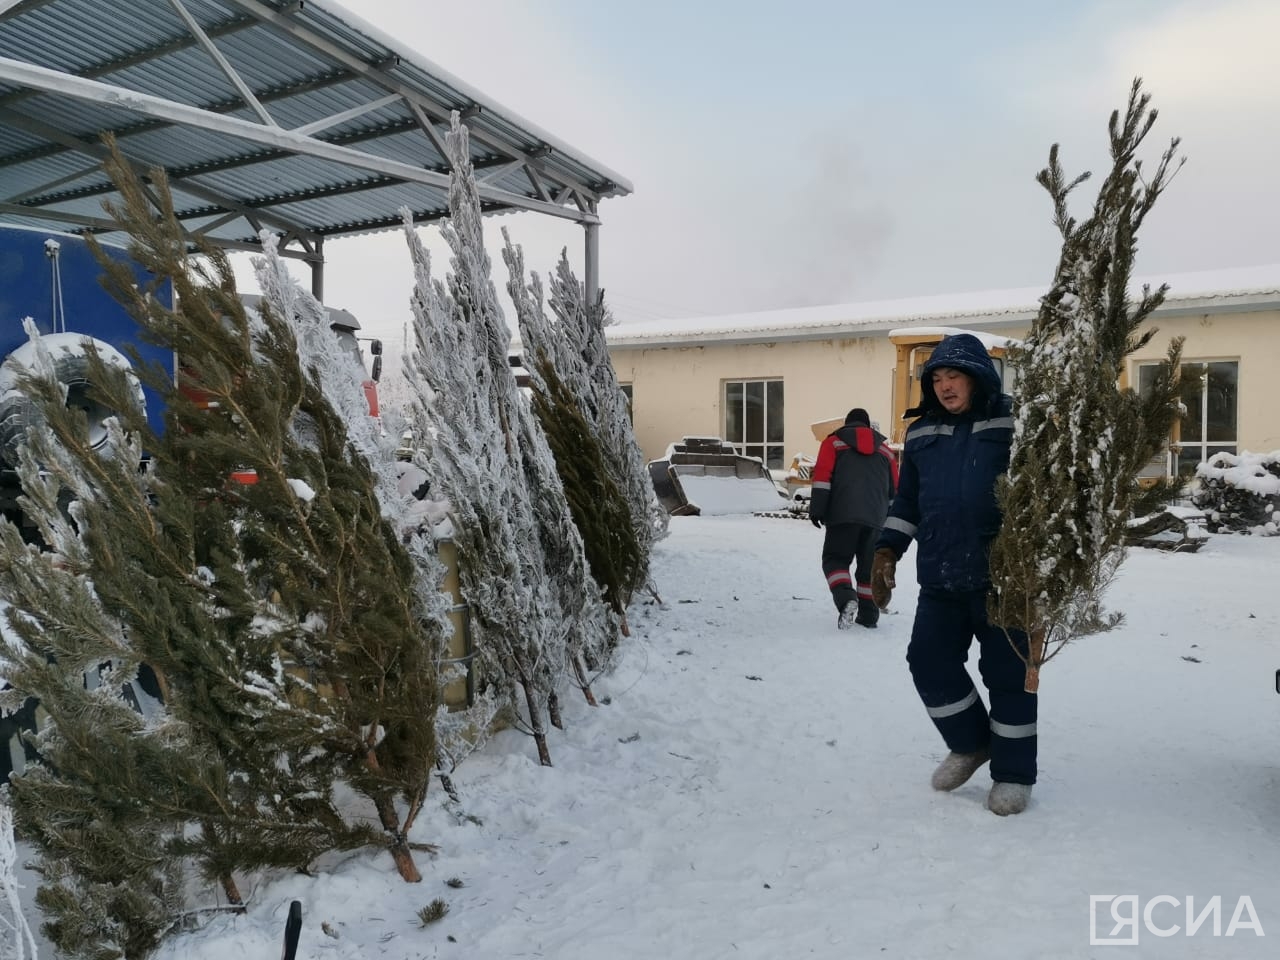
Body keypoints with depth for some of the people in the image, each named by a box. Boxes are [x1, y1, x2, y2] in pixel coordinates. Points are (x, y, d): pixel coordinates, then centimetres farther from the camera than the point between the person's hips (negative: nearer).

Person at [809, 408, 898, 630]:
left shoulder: (833, 442, 11)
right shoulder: (885, 451, 21)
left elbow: (822, 477, -2)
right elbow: (894, 489, 22)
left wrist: (816, 509, -3)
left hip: (843, 515, -3)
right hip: (875, 519, 3)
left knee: (835, 559, 2)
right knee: (869, 566, 13)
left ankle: (846, 599, -22)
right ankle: (868, 613, 15)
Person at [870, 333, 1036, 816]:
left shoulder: (1013, 424, -3)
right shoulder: (921, 433, 11)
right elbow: (906, 500, 17)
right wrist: (887, 551, 8)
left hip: (1003, 578, -4)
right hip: (940, 580, 5)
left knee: (1007, 672, 3)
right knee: (929, 661, 3)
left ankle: (1013, 773, 22)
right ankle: (970, 743, 28)